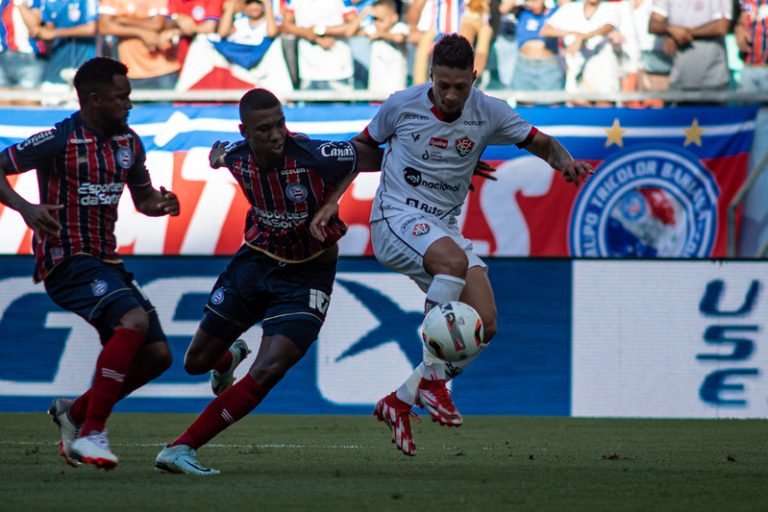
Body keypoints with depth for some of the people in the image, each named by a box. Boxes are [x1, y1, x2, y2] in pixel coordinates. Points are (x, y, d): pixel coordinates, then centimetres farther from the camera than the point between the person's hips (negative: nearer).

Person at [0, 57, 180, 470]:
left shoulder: (128, 142, 11)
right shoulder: (59, 141, -11)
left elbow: (142, 197, 24)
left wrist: (160, 203, 0)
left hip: (106, 261, 8)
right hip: (68, 262, -8)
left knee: (156, 354, 1)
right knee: (134, 318, -31)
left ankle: (74, 413, 20)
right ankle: (91, 433, -28)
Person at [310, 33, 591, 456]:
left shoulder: (488, 113, 0)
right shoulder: (402, 105, -5)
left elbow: (541, 143, 9)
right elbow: (361, 148, 10)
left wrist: (564, 162, -14)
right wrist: (331, 201, 2)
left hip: (444, 227, 5)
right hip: (395, 216, -5)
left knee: (483, 324, -11)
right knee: (454, 259, -36)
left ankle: (400, 402, 2)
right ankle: (432, 379, -28)